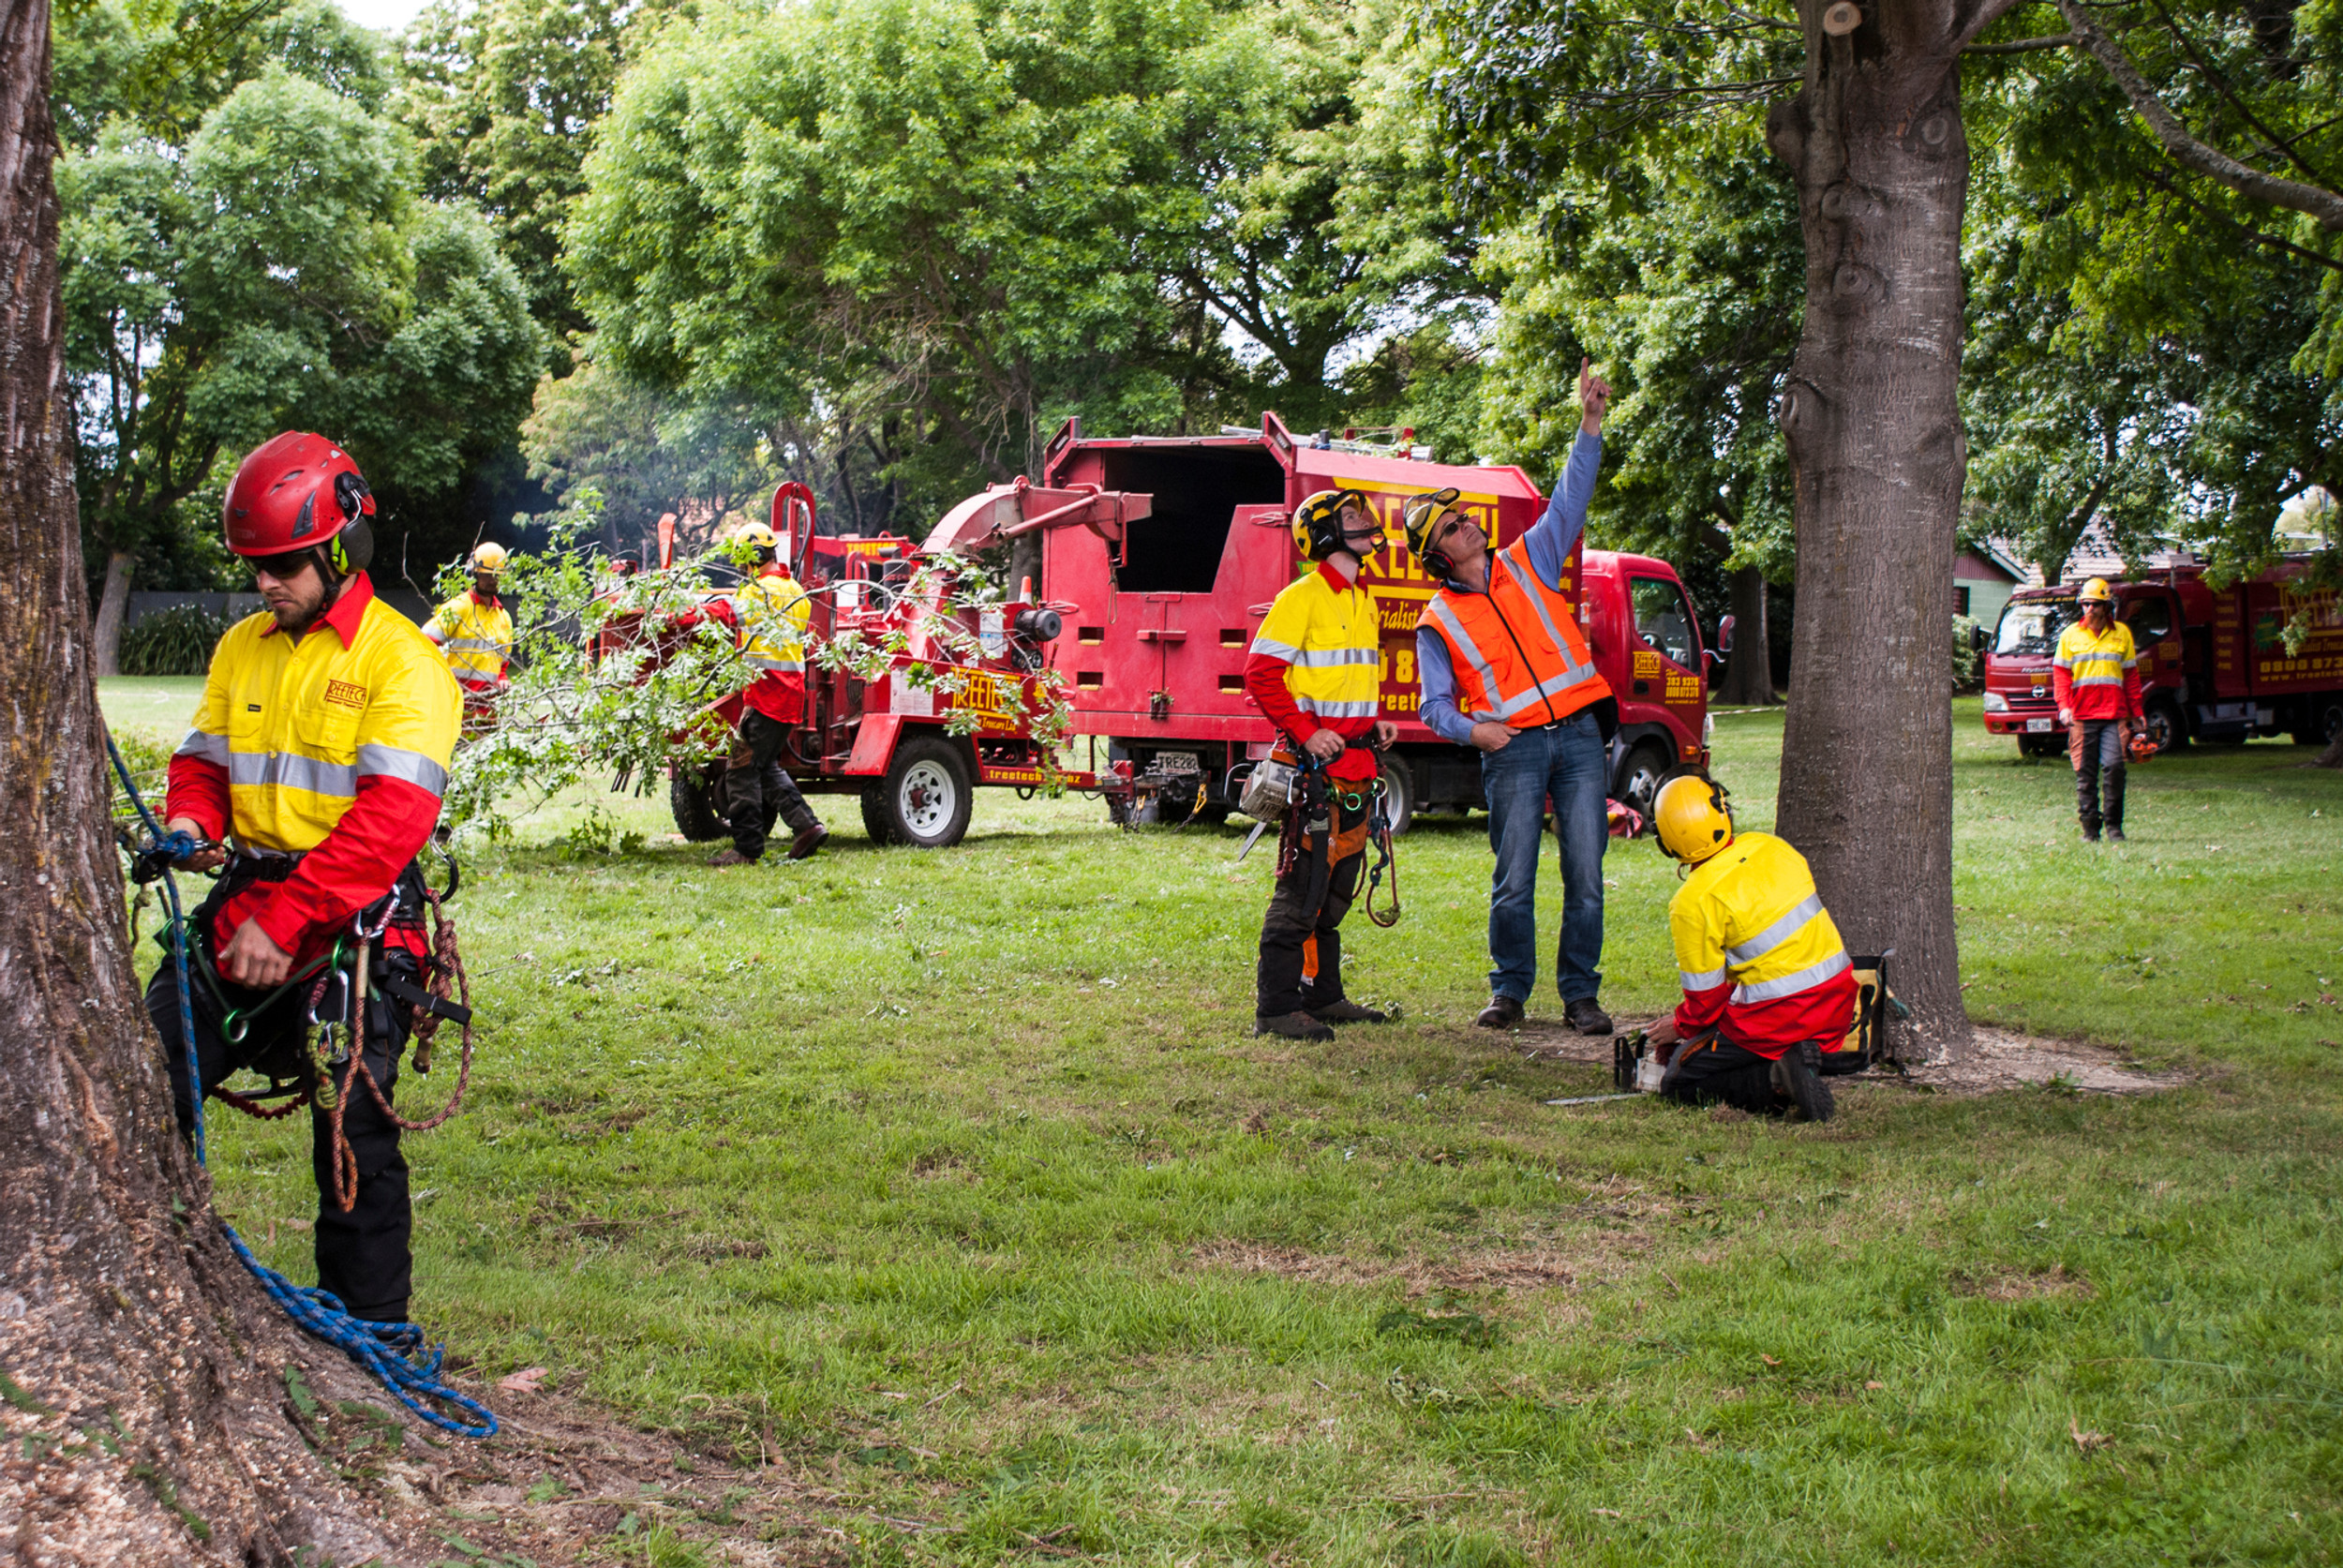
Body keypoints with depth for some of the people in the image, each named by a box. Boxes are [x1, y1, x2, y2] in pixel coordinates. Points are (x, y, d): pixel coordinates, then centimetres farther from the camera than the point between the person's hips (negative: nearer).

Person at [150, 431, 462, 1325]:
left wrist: (286, 918, -23)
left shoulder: (401, 661, -9)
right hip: (243, 904, 6)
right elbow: (205, 759, 20)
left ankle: (372, 1324, 9)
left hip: (353, 920, -6)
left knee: (351, 1130, -4)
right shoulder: (242, 649, 13)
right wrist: (189, 818, -5)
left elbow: (391, 816, -18)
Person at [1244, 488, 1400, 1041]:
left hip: (1357, 762, 9)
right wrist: (1306, 732, -18)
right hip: (1317, 764, -9)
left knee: (1339, 884, 14)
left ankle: (1322, 995, 24)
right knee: (1303, 885, -9)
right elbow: (1260, 673, -13)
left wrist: (1377, 720, 12)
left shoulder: (1364, 601, 18)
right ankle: (1275, 1007, -7)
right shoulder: (1302, 597, -10)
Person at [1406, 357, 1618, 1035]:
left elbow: (1570, 498, 8)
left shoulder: (1529, 561, 12)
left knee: (1586, 875, -1)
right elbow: (1435, 705, 7)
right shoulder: (1438, 620, 7)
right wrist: (1470, 728, -14)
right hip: (1512, 749, -2)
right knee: (1513, 881, -3)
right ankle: (1510, 990, 13)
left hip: (1579, 735, 2)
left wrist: (1590, 423, -3)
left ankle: (1581, 993, 8)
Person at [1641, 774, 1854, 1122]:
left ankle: (1776, 1079, -13)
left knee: (1679, 1082, 8)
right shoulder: (1769, 847, 2)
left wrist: (1680, 1027, 14)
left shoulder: (1693, 903, -16)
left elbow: (1706, 995, -8)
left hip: (1777, 1015, -7)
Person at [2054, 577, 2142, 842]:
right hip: (2081, 715, 0)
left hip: (2114, 713, 0)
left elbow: (2131, 675, 15)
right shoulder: (2071, 635, 10)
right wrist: (2063, 706, -8)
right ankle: (2090, 827, 7)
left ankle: (2114, 824, -1)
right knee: (2085, 773, 0)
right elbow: (2061, 673, 6)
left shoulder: (2121, 633, 12)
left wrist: (2136, 711, 12)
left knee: (2114, 766, -12)